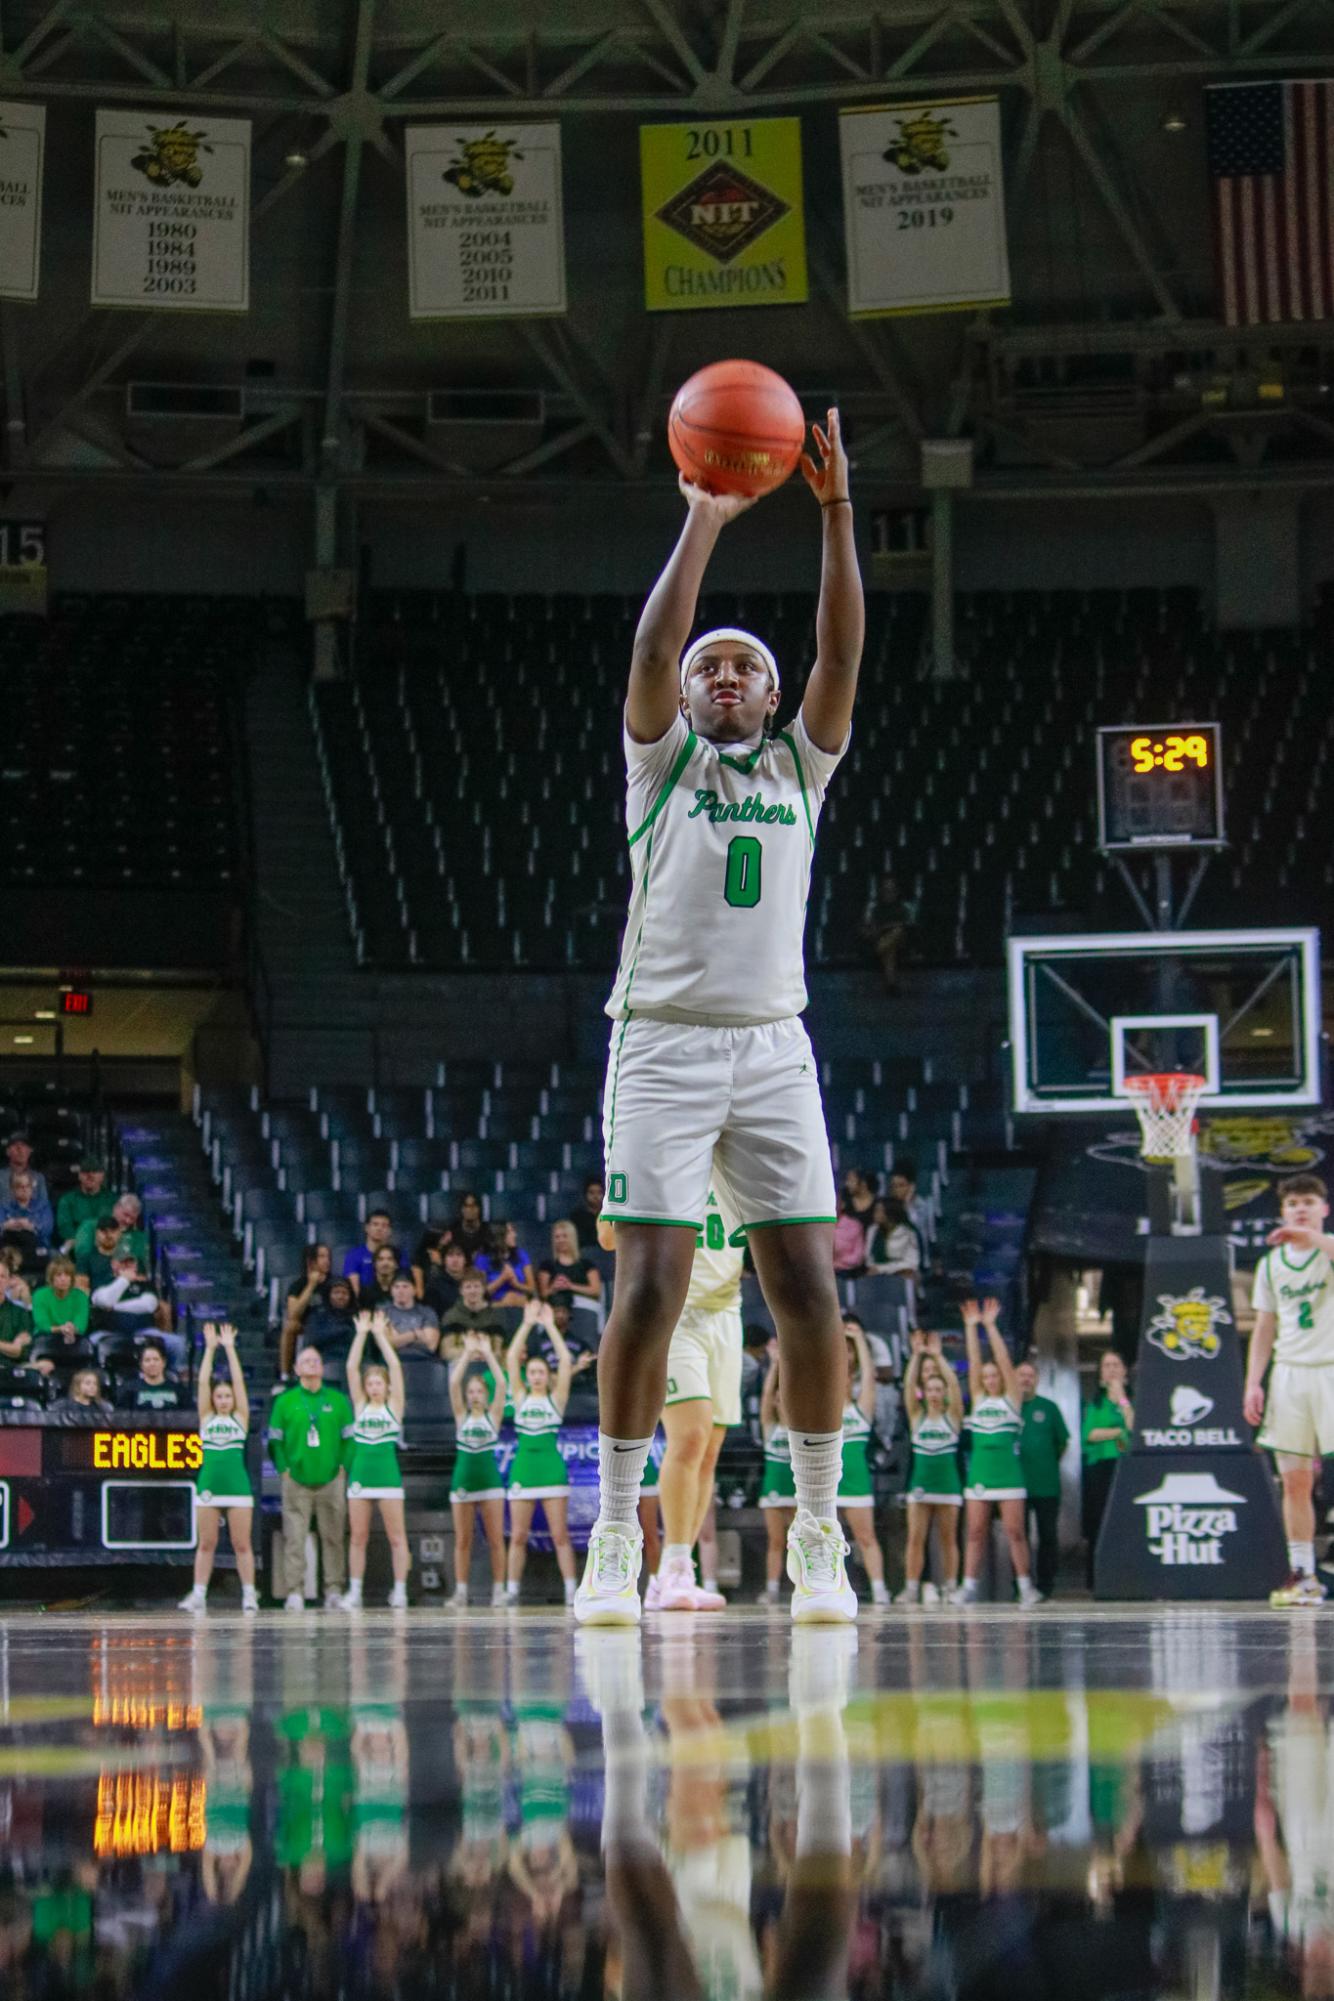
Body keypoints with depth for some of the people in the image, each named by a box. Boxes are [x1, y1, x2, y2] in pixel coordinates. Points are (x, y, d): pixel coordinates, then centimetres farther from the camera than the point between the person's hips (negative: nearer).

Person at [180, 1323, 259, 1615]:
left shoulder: (240, 1418, 7)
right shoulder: (207, 1418, 9)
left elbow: (239, 1382, 2)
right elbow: (203, 1382, 4)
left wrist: (230, 1349, 2)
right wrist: (210, 1349, 2)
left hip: (237, 1484, -1)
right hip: (209, 1484, 1)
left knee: (242, 1544, 0)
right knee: (206, 1544, 3)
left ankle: (249, 1594, 2)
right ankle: (198, 1595, 4)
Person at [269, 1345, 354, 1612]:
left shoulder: (337, 1400, 10)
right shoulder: (285, 1401, 7)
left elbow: (349, 1437, 12)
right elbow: (275, 1439, 8)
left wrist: (343, 1466, 0)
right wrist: (283, 1468, -3)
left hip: (331, 1479, 1)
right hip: (296, 1480, -1)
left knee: (333, 1537, 1)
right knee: (294, 1537, -5)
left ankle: (334, 1590, 4)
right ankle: (294, 1592, -4)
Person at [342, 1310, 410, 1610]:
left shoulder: (393, 1406, 3)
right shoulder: (360, 1405, 9)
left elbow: (395, 1367, -5)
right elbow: (351, 1368, 3)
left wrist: (381, 1335, -4)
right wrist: (361, 1335, -1)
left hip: (387, 1473, -3)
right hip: (361, 1472, 3)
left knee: (397, 1537, -1)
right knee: (357, 1537, 4)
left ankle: (400, 1592, 2)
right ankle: (354, 1592, 6)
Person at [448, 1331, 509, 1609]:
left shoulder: (493, 1416, 4)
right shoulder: (462, 1416, 6)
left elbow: (501, 1384, -8)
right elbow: (454, 1383, -5)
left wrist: (488, 1354, -8)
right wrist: (467, 1353, -6)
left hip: (489, 1478, -1)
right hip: (464, 1479, 1)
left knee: (496, 1539, -3)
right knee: (462, 1541, 2)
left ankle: (499, 1589, 0)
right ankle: (461, 1590, 3)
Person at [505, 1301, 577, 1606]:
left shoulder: (556, 1399, 7)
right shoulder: (520, 1398, 10)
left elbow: (565, 1360, -2)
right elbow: (511, 1359, 3)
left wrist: (550, 1326, -1)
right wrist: (527, 1324, 0)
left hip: (552, 1466, -2)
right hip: (523, 1467, 2)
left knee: (560, 1535, -4)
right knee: (518, 1536, 2)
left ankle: (571, 1591, -5)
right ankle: (511, 1591, 4)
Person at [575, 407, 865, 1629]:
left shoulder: (802, 767, 15)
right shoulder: (661, 760, 9)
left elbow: (844, 654, 1)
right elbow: (653, 644, -7)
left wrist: (835, 511, -8)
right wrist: (704, 519, -11)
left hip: (773, 1048, 2)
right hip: (664, 1046, -2)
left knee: (808, 1293, -5)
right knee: (649, 1291, -9)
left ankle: (819, 1542, 3)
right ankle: (615, 1540, -3)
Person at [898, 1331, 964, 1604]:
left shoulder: (952, 1416, 4)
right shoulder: (918, 1416, 8)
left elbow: (954, 1385, -8)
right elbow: (909, 1386, -3)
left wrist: (938, 1356, -13)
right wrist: (917, 1355, -12)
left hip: (947, 1481, -1)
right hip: (920, 1481, 1)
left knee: (948, 1539, 3)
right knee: (916, 1538, -4)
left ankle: (951, 1589, 6)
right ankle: (911, 1588, -5)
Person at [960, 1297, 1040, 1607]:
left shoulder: (1011, 1398, 3)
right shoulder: (978, 1399, 12)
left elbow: (1004, 1360, -5)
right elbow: (974, 1362, 5)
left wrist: (991, 1326, -9)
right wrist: (971, 1327, -2)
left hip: (1008, 1473, -4)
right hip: (979, 1473, 4)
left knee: (1014, 1532, -4)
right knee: (975, 1532, 2)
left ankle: (1025, 1586, 1)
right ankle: (969, 1586, 0)